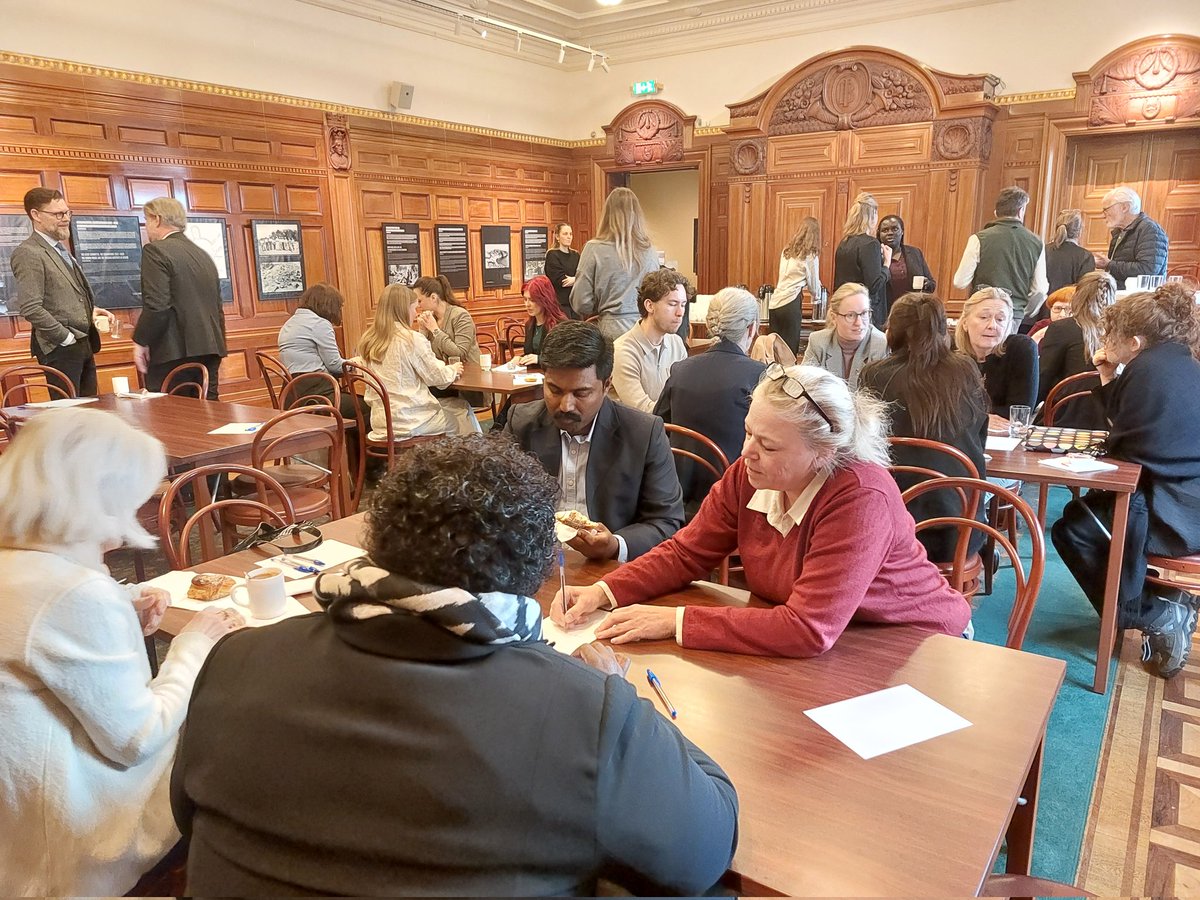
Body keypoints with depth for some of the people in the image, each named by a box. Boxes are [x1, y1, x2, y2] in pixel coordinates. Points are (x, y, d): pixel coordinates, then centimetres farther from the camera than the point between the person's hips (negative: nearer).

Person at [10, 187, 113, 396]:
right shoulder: (28, 253, -11)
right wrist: (67, 338, -15)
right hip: (60, 348, -8)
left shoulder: (61, 250, 18)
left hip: (84, 345, 8)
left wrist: (92, 310, 7)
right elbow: (31, 308, -19)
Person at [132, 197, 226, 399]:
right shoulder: (204, 255, 18)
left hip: (173, 353, -7)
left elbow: (156, 306, -17)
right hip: (209, 351, 8)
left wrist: (140, 341, -5)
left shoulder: (156, 251, -5)